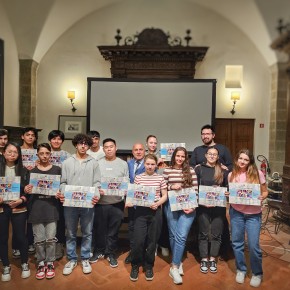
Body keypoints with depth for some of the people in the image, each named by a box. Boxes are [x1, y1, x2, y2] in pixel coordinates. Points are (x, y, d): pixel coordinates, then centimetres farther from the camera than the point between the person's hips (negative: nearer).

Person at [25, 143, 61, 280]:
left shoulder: (57, 169, 4)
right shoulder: (32, 170, 4)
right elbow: (28, 189, 9)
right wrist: (26, 190, -13)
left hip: (51, 206, 0)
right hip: (36, 207, 1)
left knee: (50, 238, 2)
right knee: (39, 239, 6)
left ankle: (50, 263, 21)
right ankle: (41, 264, 25)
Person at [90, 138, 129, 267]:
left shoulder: (123, 164, 4)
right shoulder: (97, 163, 2)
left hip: (117, 203, 0)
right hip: (100, 202, 0)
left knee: (113, 231, 11)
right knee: (100, 229, 14)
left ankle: (111, 253, 30)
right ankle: (99, 251, 35)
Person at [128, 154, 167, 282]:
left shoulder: (160, 178, 1)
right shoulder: (138, 177, 2)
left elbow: (165, 195, 3)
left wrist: (158, 203, -14)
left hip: (155, 211, 0)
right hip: (141, 211, 0)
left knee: (152, 240, 9)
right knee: (138, 240, -3)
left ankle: (148, 266, 30)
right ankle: (135, 265, 22)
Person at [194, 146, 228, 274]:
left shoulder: (223, 171, 4)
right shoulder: (199, 169, 0)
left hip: (219, 206, 2)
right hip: (203, 206, -1)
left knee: (216, 233, 8)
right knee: (203, 233, 7)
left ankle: (212, 260, 25)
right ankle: (204, 260, 22)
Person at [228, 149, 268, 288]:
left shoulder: (258, 174, -7)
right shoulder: (231, 175, -1)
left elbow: (265, 191, 2)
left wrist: (262, 197, -19)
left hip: (253, 214, -2)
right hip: (236, 212, 2)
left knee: (253, 245, 1)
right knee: (237, 243, 11)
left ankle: (257, 273, 27)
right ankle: (241, 270, 34)